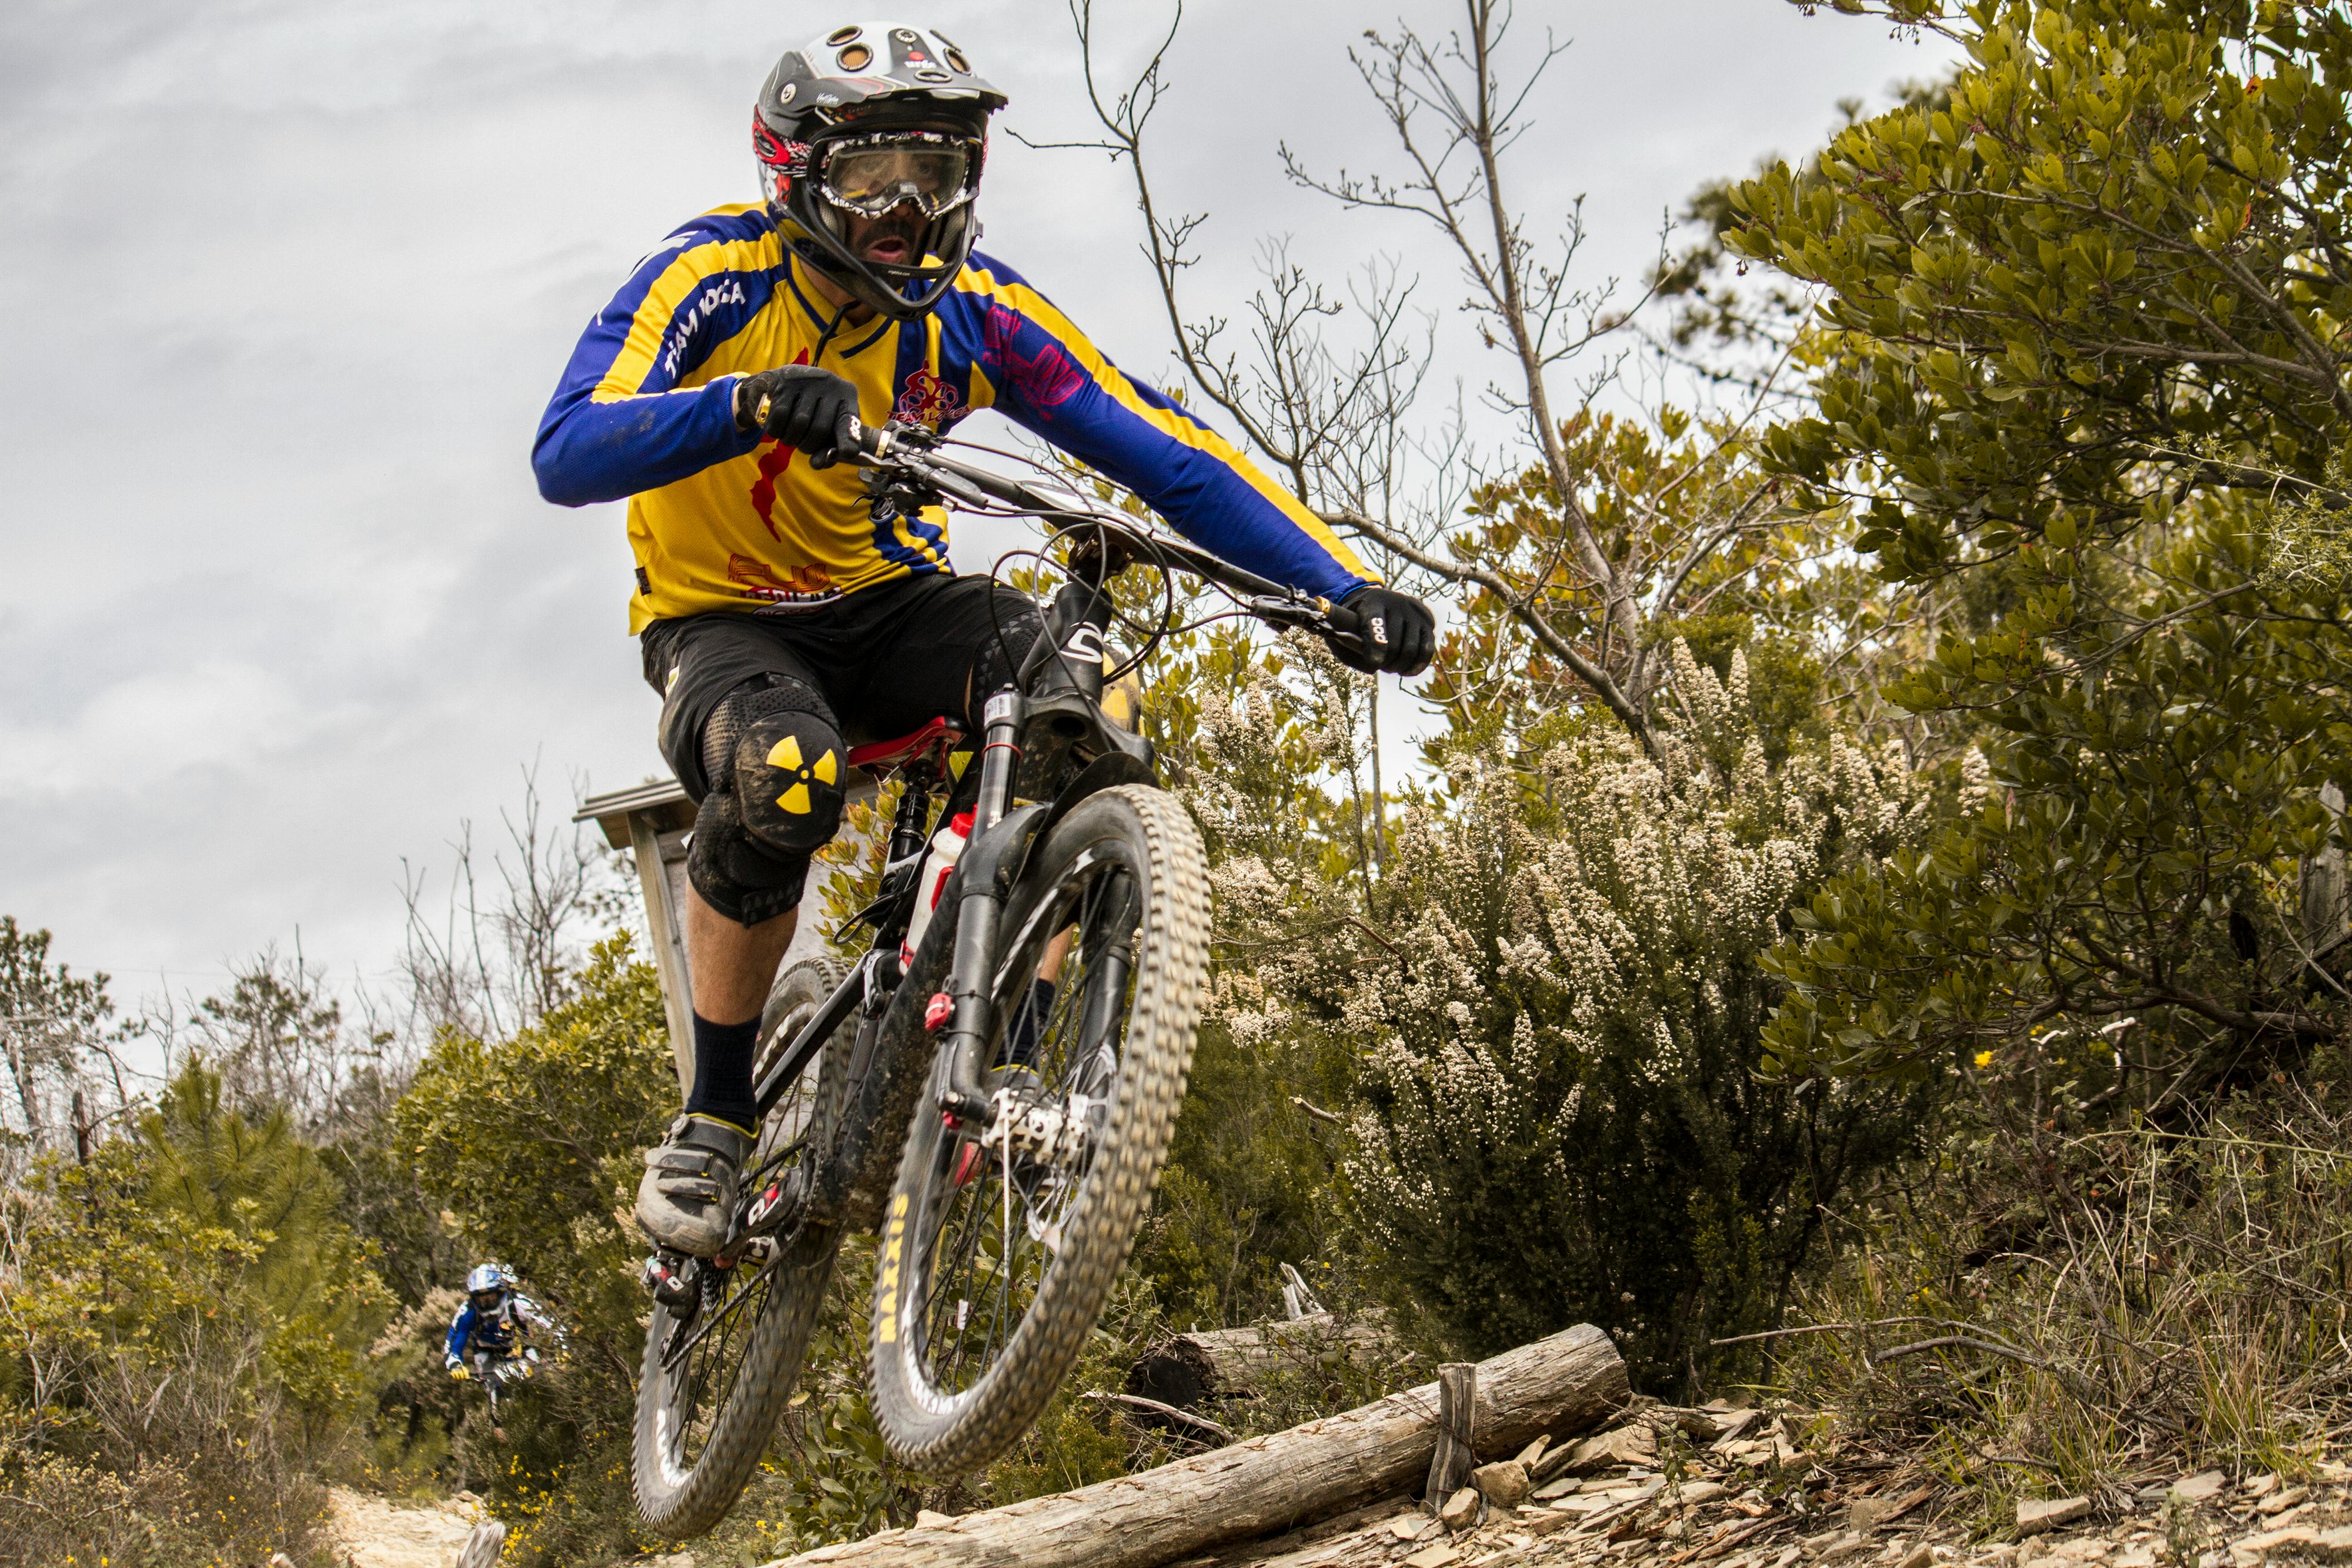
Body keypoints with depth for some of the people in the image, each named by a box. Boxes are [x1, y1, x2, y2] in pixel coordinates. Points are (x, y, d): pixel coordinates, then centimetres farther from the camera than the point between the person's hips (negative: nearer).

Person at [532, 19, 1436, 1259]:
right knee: (785, 776, -39)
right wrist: (750, 401, -54)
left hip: (888, 604, 3)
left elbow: (1171, 457, -14)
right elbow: (565, 455, -36)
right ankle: (711, 1123, -18)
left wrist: (1347, 590, -26)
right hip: (723, 624, -3)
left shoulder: (971, 311, -11)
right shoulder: (712, 277, -20)